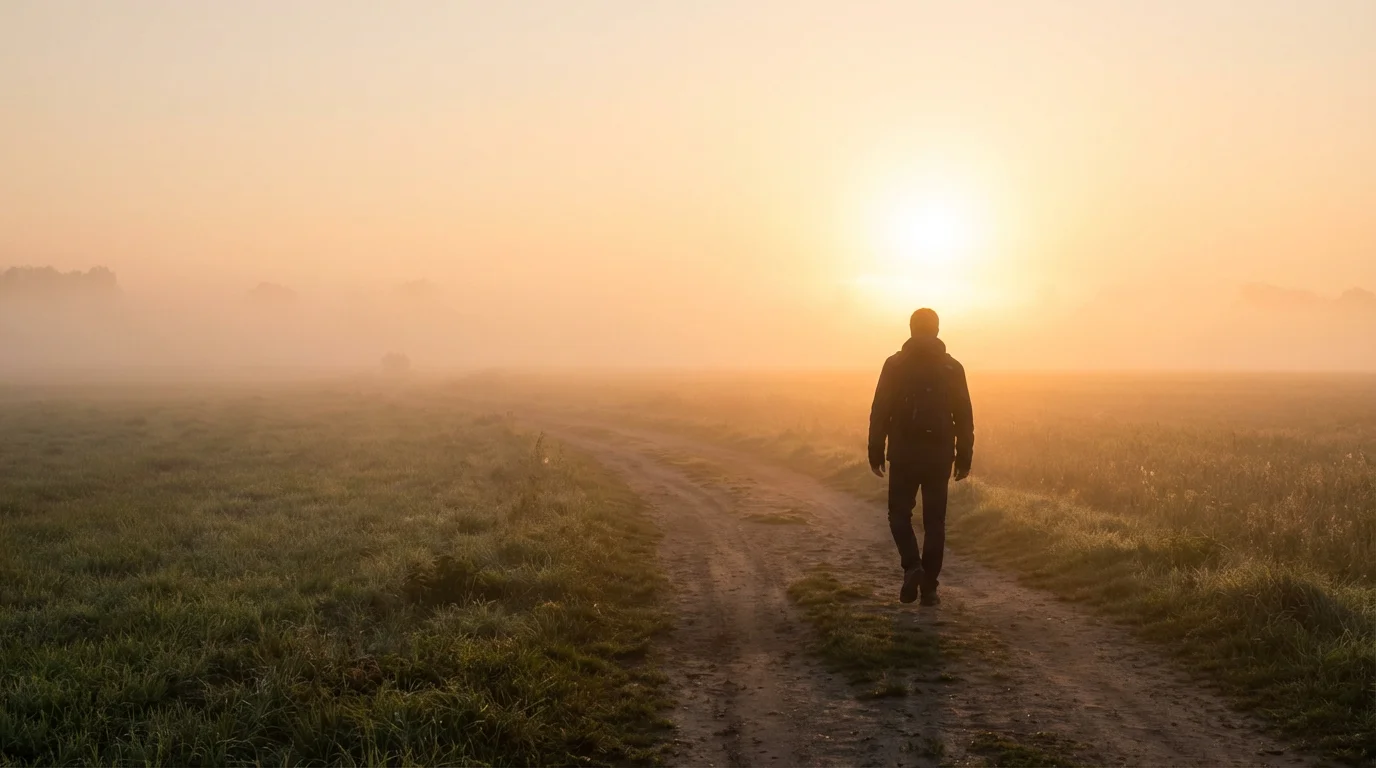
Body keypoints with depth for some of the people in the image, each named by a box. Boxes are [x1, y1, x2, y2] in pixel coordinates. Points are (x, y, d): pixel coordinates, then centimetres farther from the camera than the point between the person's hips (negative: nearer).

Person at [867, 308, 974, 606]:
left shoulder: (895, 365, -2)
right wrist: (964, 457, 8)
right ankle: (929, 587, 8)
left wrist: (875, 452, 1)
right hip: (939, 455, 1)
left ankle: (912, 566, -9)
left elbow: (880, 412, -5)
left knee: (900, 513, 13)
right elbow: (964, 417, 2)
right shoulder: (952, 368, 2)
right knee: (934, 521, 8)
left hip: (903, 453, -1)